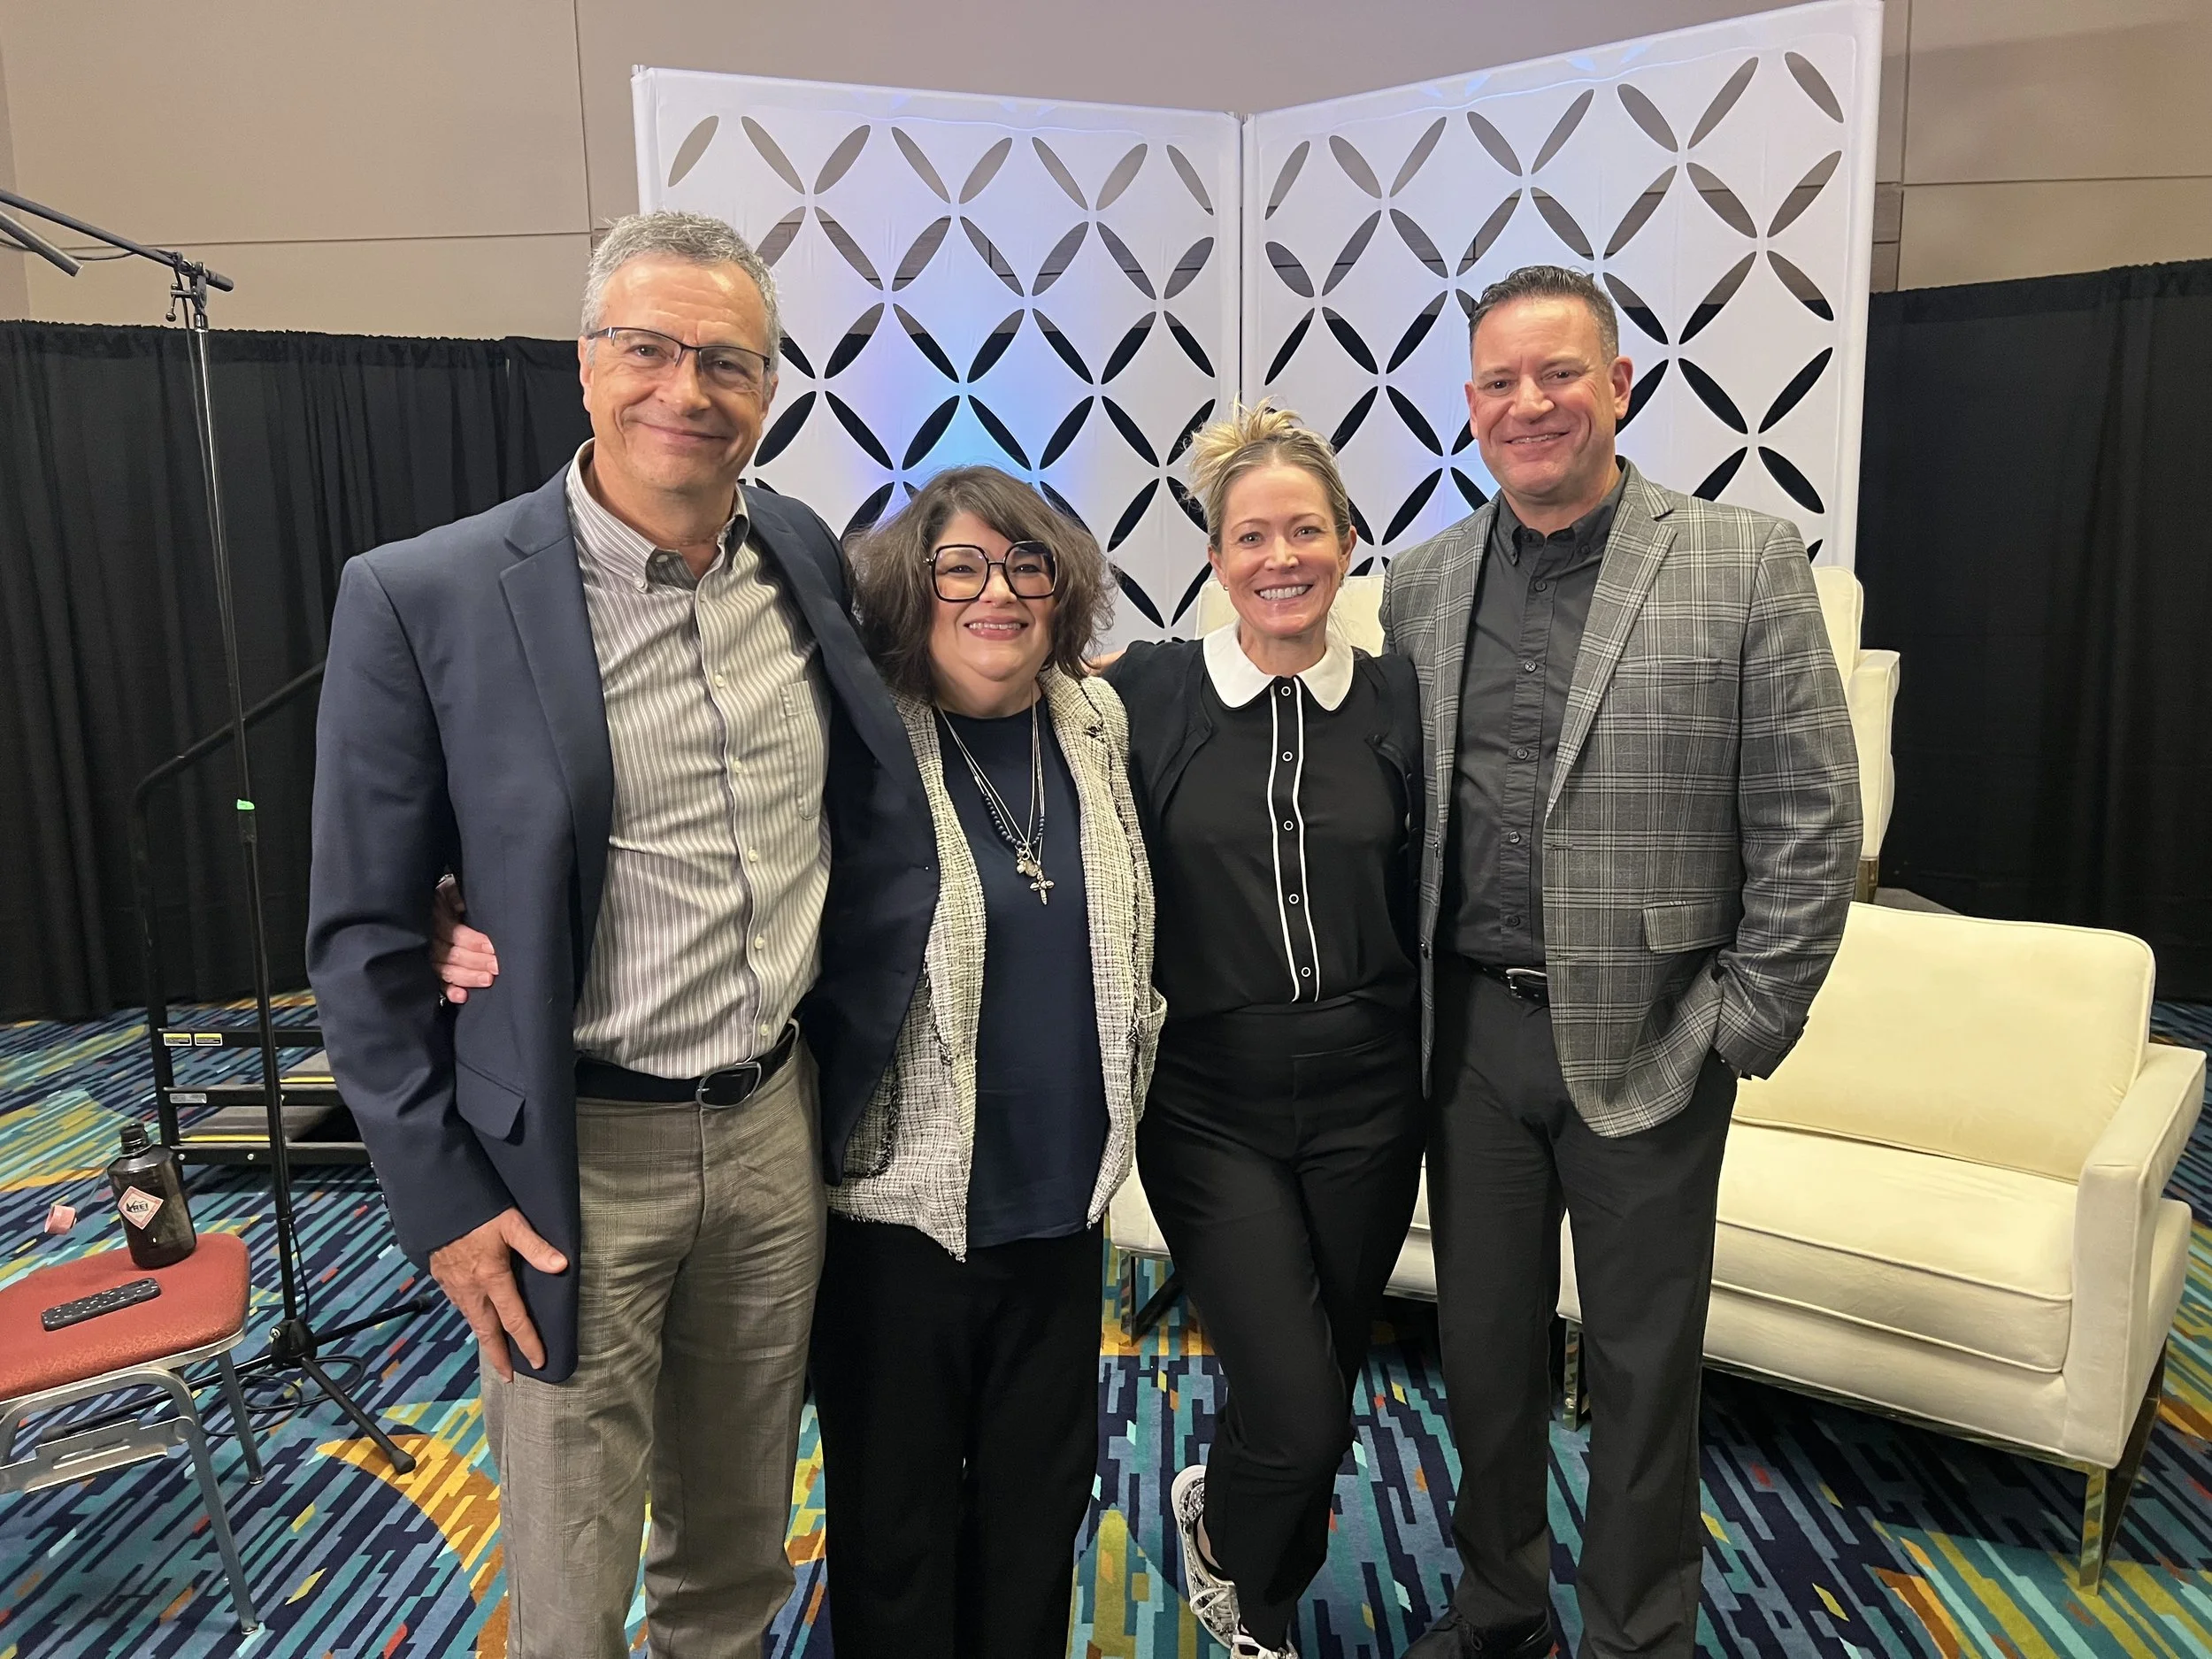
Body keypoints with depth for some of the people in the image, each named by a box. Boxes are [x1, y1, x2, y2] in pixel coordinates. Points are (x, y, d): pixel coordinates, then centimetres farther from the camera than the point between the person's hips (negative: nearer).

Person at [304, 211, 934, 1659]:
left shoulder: (807, 558, 1)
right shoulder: (423, 598, -13)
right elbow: (364, 934, -7)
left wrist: (853, 1066, 9)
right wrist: (442, 1198, -7)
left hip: (777, 1125, 4)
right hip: (576, 1159, -4)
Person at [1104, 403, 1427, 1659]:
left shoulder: (1398, 698, 0)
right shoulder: (1150, 692, -6)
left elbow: (1427, 902, 6)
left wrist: (1438, 1083, 5)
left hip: (1366, 1095, 3)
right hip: (1210, 1099, -2)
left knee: (1328, 1386, 16)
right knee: (1294, 1409, -6)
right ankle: (1220, 1521, 34)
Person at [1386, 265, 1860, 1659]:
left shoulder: (1747, 565, -5)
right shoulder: (1423, 586, 5)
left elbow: (1811, 827, -6)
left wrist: (1738, 1032, -8)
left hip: (1645, 1043, -3)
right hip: (1469, 1034, 3)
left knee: (1645, 1366, 12)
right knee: (1484, 1346, 17)